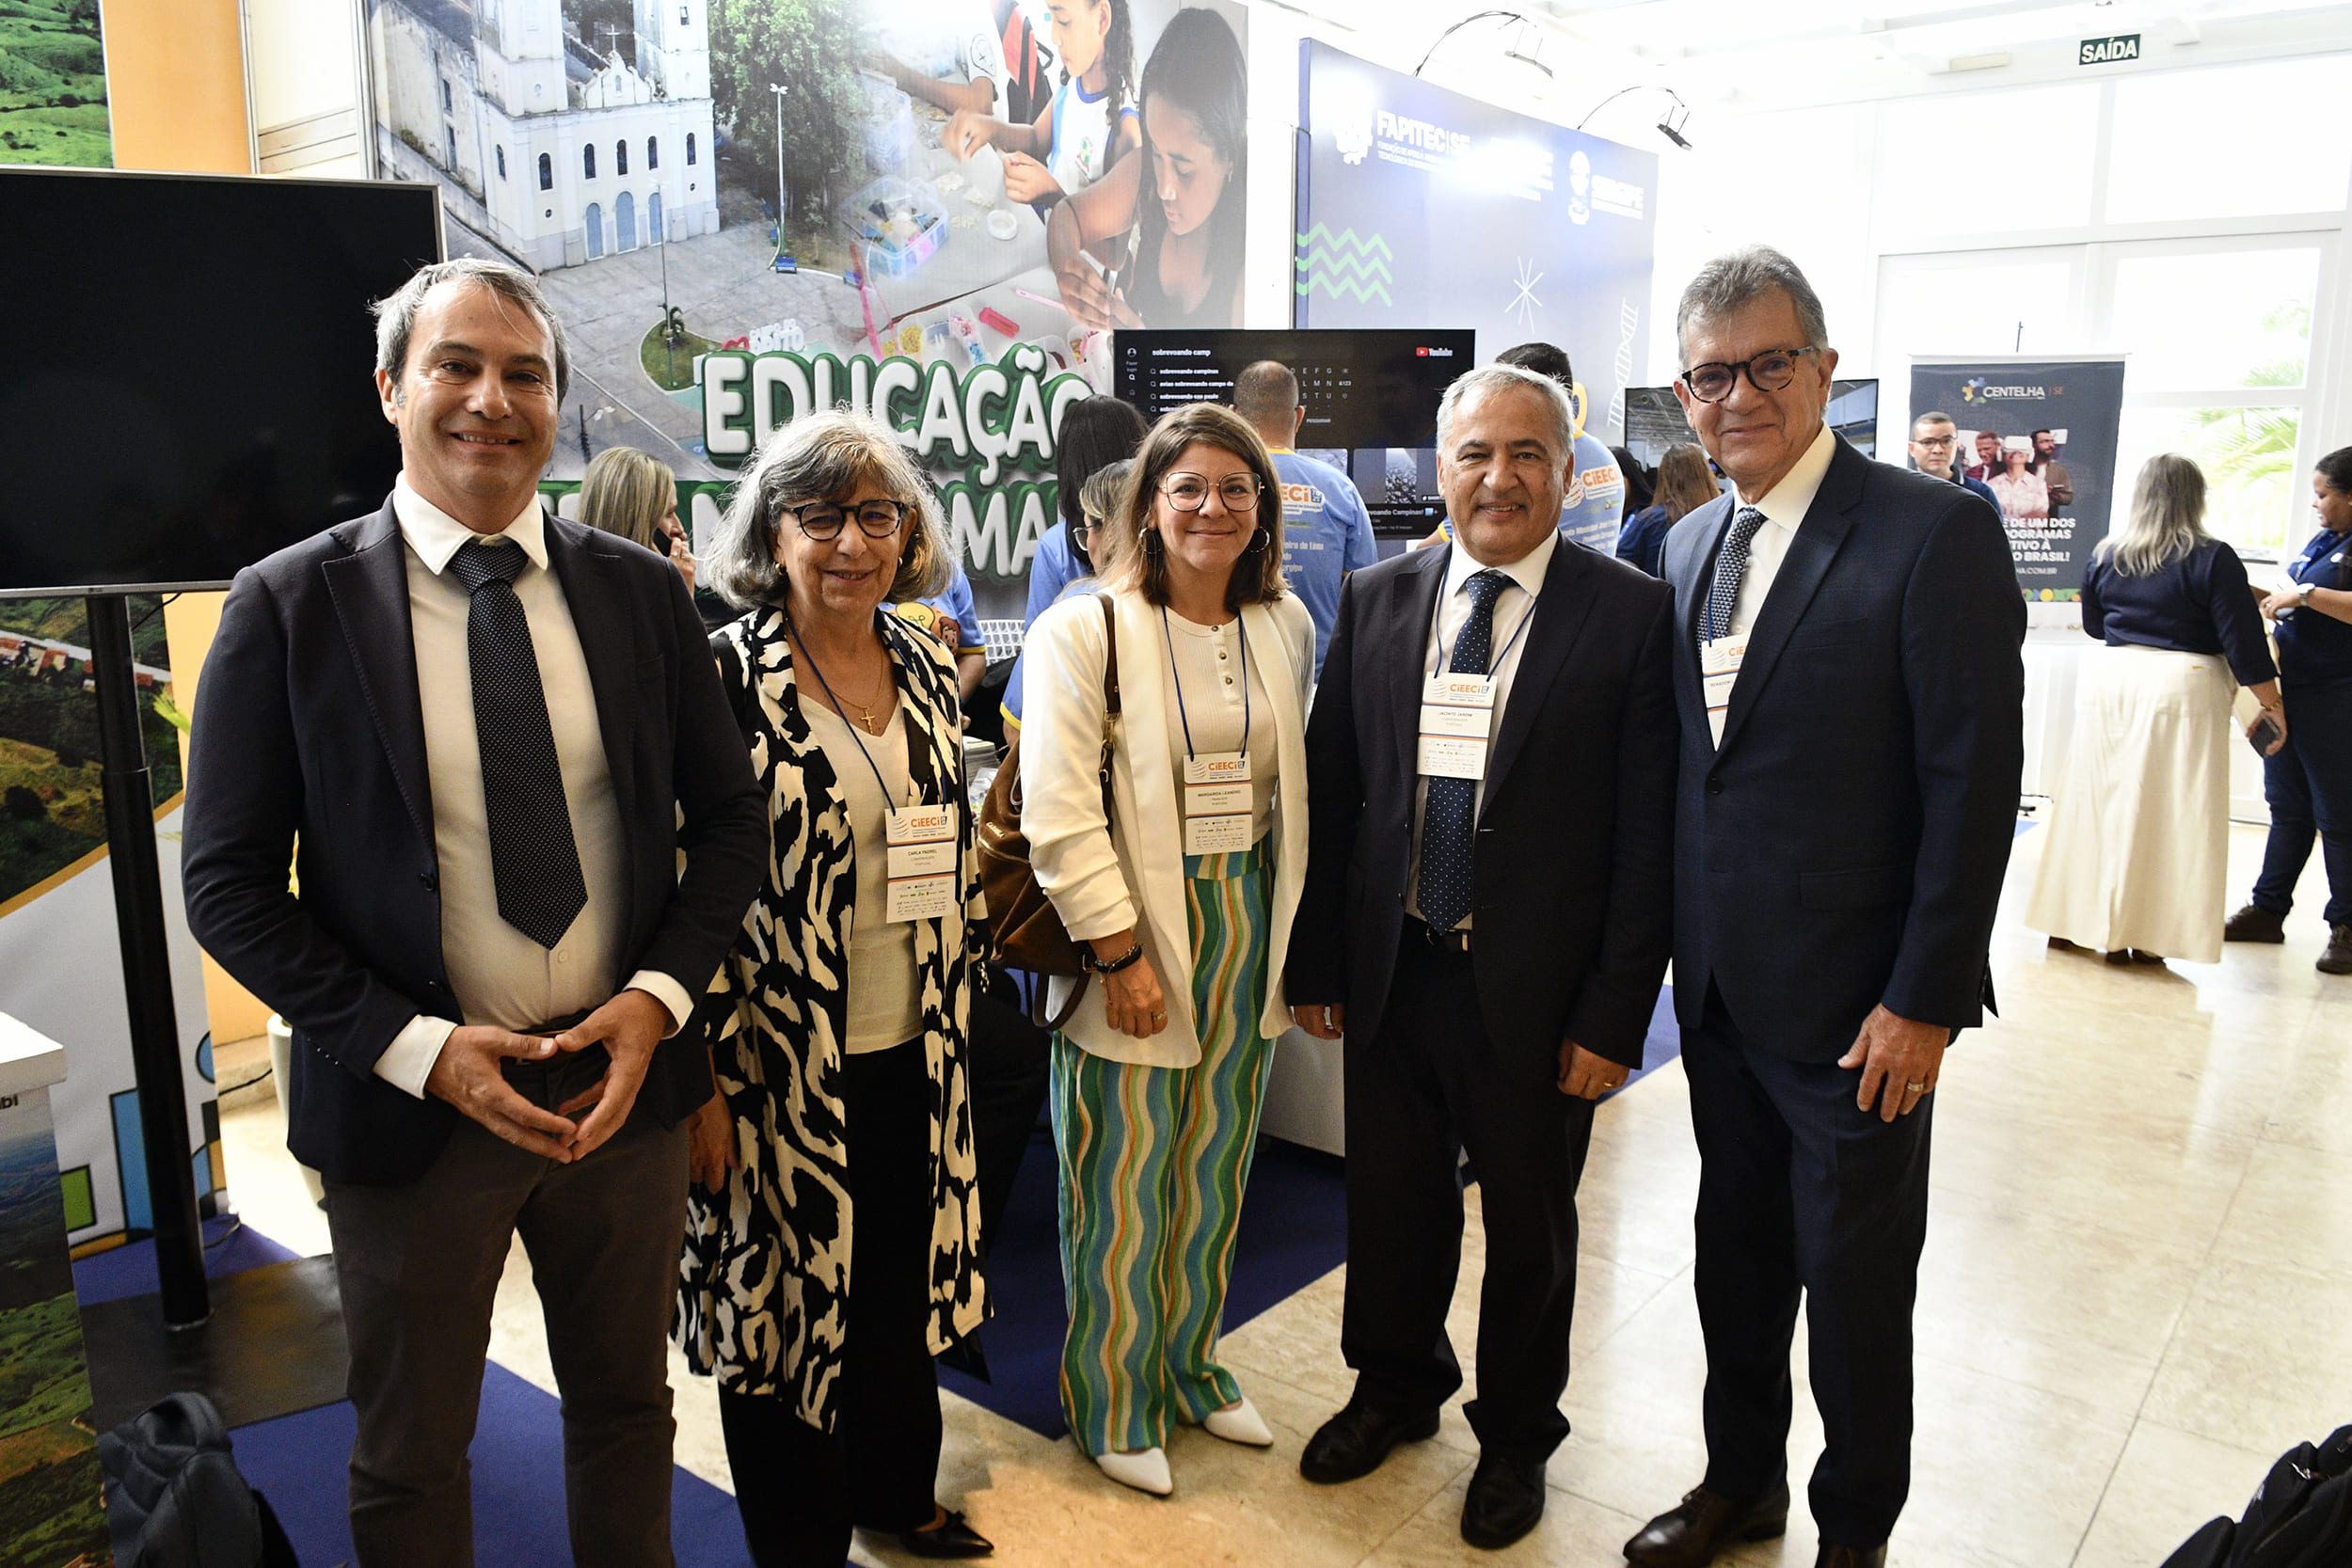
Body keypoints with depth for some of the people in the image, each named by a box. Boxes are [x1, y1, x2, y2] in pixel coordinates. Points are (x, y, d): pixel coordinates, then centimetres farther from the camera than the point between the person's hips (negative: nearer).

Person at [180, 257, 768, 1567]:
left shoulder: (642, 592, -2)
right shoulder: (289, 605, -8)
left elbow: (731, 822, 3)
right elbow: (230, 883, -7)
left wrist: (656, 999, -11)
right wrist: (420, 1050, -17)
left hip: (626, 1078, 2)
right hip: (412, 1102, -1)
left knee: (628, 1409, 21)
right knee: (412, 1456, 19)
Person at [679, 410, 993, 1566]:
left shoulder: (927, 669, 4)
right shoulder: (724, 676, -13)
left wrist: (957, 990, 14)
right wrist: (703, 1078, -13)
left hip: (910, 1053, 6)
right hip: (783, 1067, -5)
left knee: (902, 1287, 21)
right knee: (785, 1293, 12)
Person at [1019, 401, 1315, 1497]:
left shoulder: (1287, 626, 8)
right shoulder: (1084, 628, -10)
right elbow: (1060, 813, -14)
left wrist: (1293, 935, 9)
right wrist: (1121, 950, -16)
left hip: (1246, 930, 5)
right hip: (1136, 933, -5)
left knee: (1212, 1175, 17)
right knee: (1123, 1191, 6)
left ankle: (1191, 1366, 38)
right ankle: (1113, 1406, 27)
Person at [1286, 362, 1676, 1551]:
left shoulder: (1632, 614, -9)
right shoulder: (1376, 600, 2)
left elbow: (1647, 834, -10)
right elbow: (1329, 792, 4)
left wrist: (1614, 1012, -11)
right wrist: (1316, 963, 3)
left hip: (1536, 992, -3)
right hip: (1391, 972, 3)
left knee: (1529, 1229, 16)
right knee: (1389, 1207, 19)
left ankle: (1516, 1434, 41)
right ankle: (1396, 1388, 46)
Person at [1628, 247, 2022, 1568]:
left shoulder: (1938, 533, -13)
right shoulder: (1694, 546, 8)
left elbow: (1976, 782, -15)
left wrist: (1925, 1001, -16)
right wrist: (1682, 951, 9)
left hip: (1856, 1004, -6)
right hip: (1720, 987, 6)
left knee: (1856, 1284, 10)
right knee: (1736, 1251, 19)